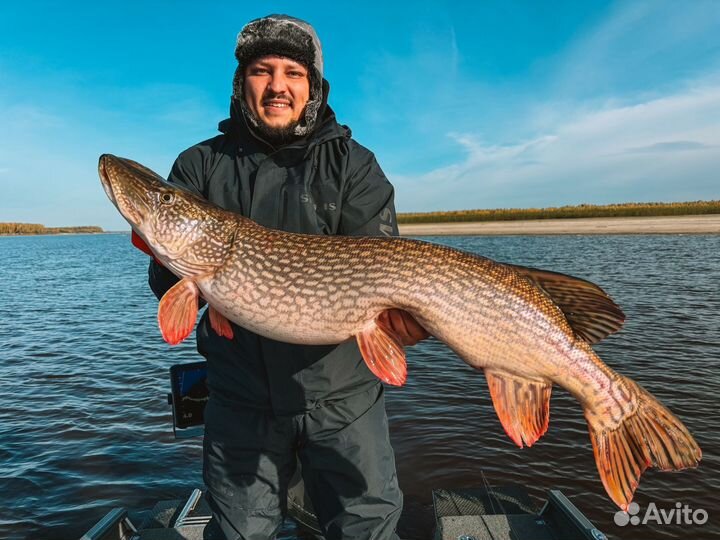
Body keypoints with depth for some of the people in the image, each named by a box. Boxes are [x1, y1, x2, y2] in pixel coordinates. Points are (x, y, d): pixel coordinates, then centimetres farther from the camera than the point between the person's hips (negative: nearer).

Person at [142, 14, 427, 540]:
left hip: (342, 394, -1)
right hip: (241, 397, 2)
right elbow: (169, 286, -1)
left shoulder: (354, 164, -2)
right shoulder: (200, 165, 2)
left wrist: (392, 304, -32)